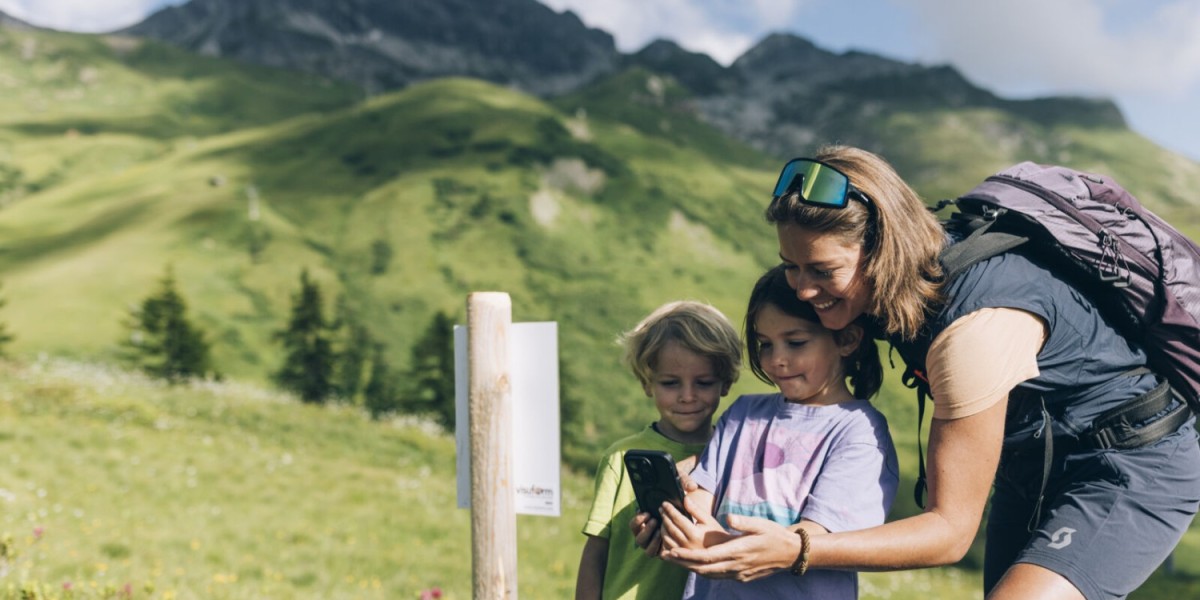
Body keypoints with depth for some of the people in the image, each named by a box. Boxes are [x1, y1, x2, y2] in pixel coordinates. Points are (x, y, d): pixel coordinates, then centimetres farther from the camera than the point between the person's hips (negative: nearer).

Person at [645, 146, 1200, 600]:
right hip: (1035, 462, 9)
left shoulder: (976, 328, -34)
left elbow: (950, 530, -27)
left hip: (1133, 469, -9)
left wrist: (797, 552, -37)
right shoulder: (899, 278, -11)